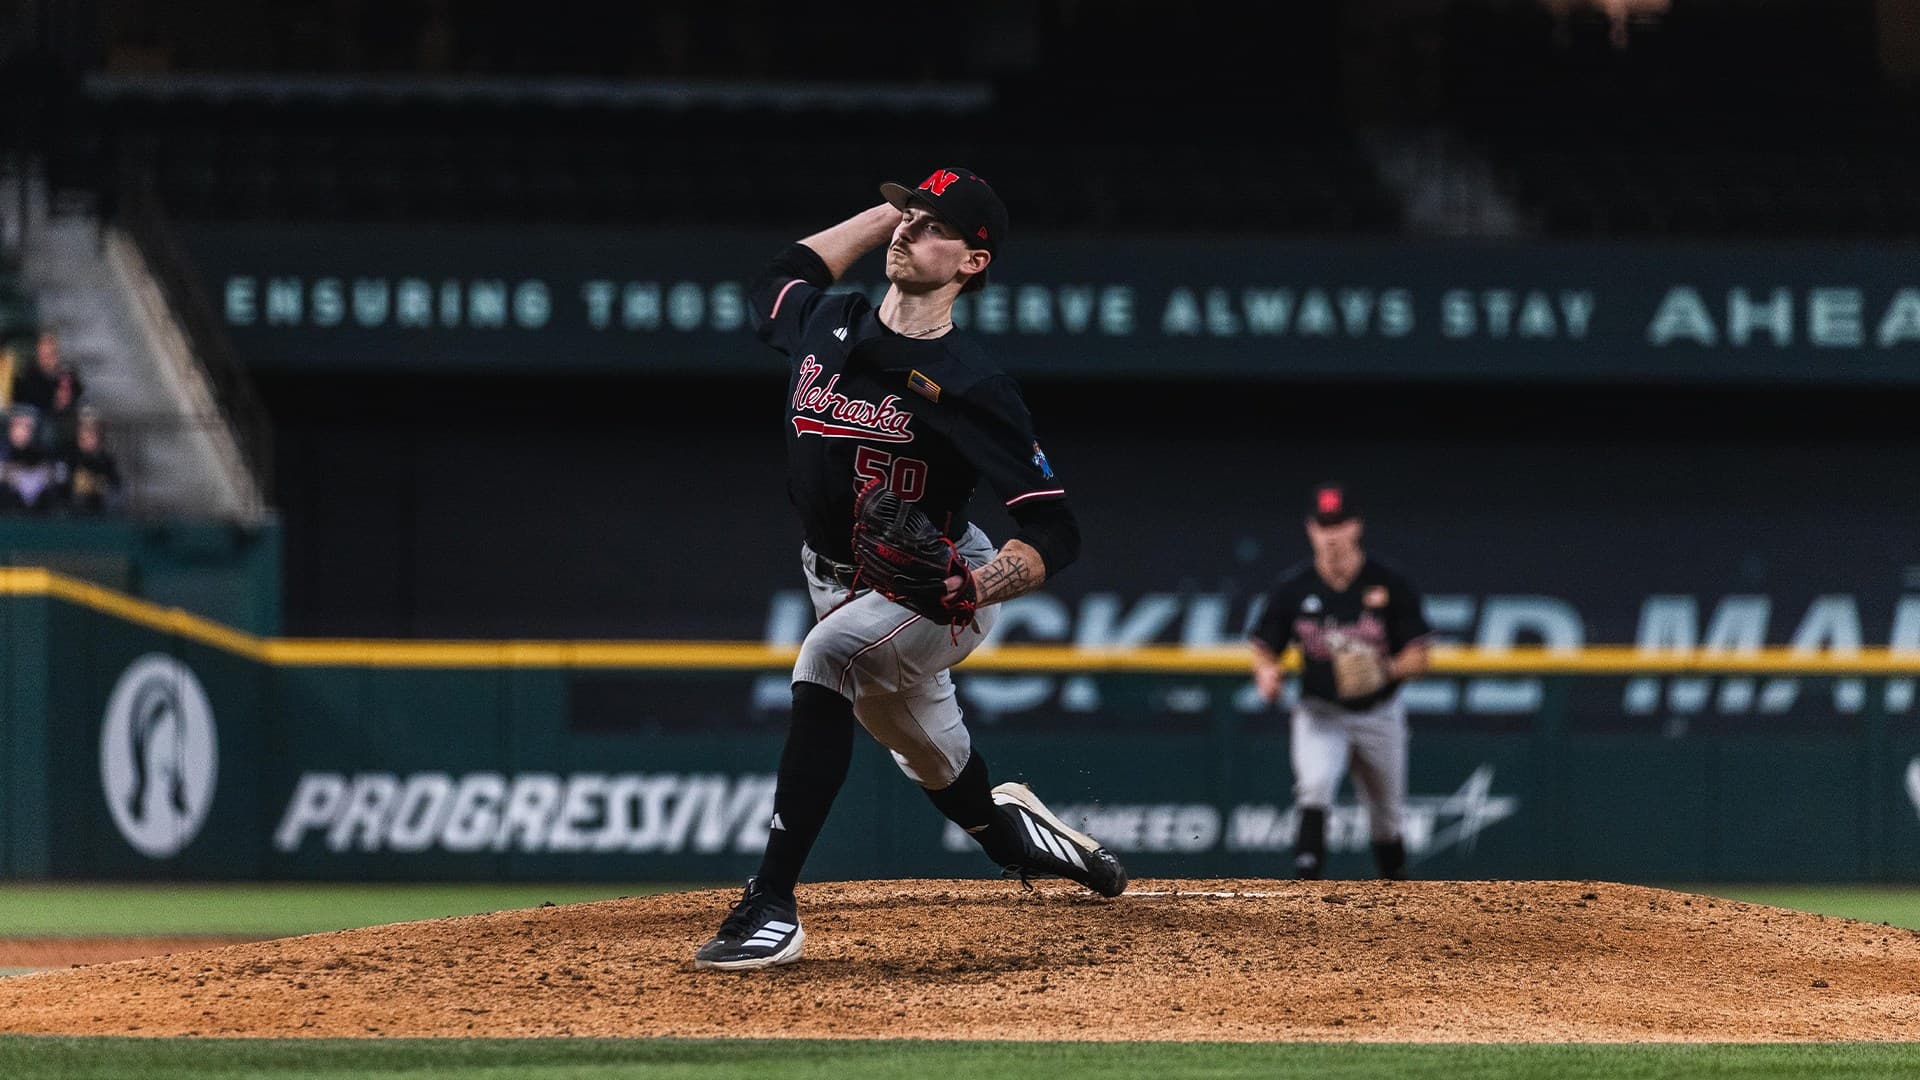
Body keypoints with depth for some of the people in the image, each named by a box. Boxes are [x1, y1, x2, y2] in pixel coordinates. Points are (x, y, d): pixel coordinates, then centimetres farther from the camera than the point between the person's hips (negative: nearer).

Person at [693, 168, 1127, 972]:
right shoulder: (826, 326, -6)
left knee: (828, 657, -36)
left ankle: (771, 906, -40)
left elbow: (1056, 533, -26)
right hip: (840, 581, 7)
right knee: (927, 758, 22)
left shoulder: (967, 386, -25)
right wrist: (885, 212, 11)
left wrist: (976, 587, -46)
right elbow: (777, 282, 21)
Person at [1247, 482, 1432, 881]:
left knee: (1387, 819, 13)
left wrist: (1389, 669, -30)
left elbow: (1418, 657, -8)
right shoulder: (1293, 589, -7)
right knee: (1314, 785, -29)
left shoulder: (1390, 584, -11)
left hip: (1380, 714, 1)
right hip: (1320, 713, -1)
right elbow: (1264, 650, 1)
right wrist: (1266, 674, -22)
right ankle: (1308, 885, -30)